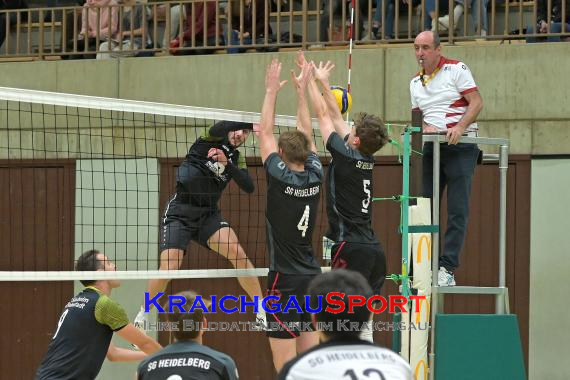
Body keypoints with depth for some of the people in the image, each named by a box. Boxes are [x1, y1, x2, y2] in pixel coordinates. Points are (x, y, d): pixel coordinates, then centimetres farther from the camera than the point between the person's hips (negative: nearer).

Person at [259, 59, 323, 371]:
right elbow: (306, 136, 17)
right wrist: (301, 91, 23)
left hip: (285, 280, -7)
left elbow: (265, 133, -2)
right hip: (312, 276, 7)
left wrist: (272, 91, 6)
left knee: (285, 368, -7)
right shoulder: (314, 176, 2)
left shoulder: (281, 177, -12)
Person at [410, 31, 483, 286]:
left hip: (461, 145, -6)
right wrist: (426, 127, -4)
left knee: (457, 210, -8)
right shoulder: (415, 82, 16)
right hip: (431, 147, 6)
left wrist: (460, 127, -22)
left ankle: (447, 268, -11)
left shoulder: (456, 69, -2)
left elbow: (476, 102, -7)